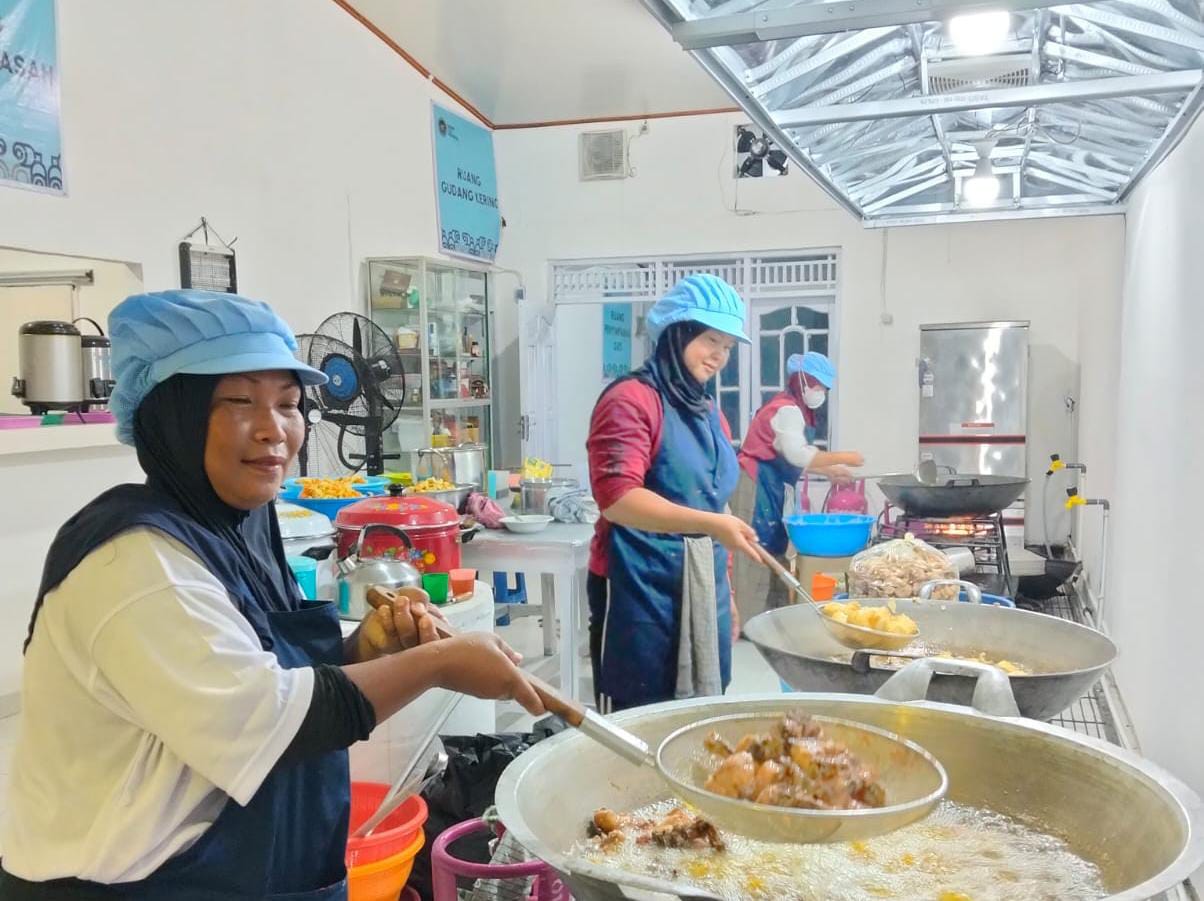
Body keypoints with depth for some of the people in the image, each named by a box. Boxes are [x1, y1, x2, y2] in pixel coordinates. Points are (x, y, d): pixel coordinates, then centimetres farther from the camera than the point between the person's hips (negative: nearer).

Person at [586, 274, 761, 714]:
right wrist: (710, 524, -31)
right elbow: (617, 498, -22)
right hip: (640, 588, -8)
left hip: (703, 587, 8)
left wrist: (724, 591, 19)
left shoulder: (708, 413, 14)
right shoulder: (631, 400, -10)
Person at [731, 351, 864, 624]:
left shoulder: (792, 409, 17)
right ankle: (747, 620, -5)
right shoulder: (788, 409, -13)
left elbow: (792, 457, 18)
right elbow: (799, 456, -23)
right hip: (756, 486, -10)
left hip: (767, 487, 10)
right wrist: (843, 457, -17)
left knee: (771, 552, 11)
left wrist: (829, 471, 12)